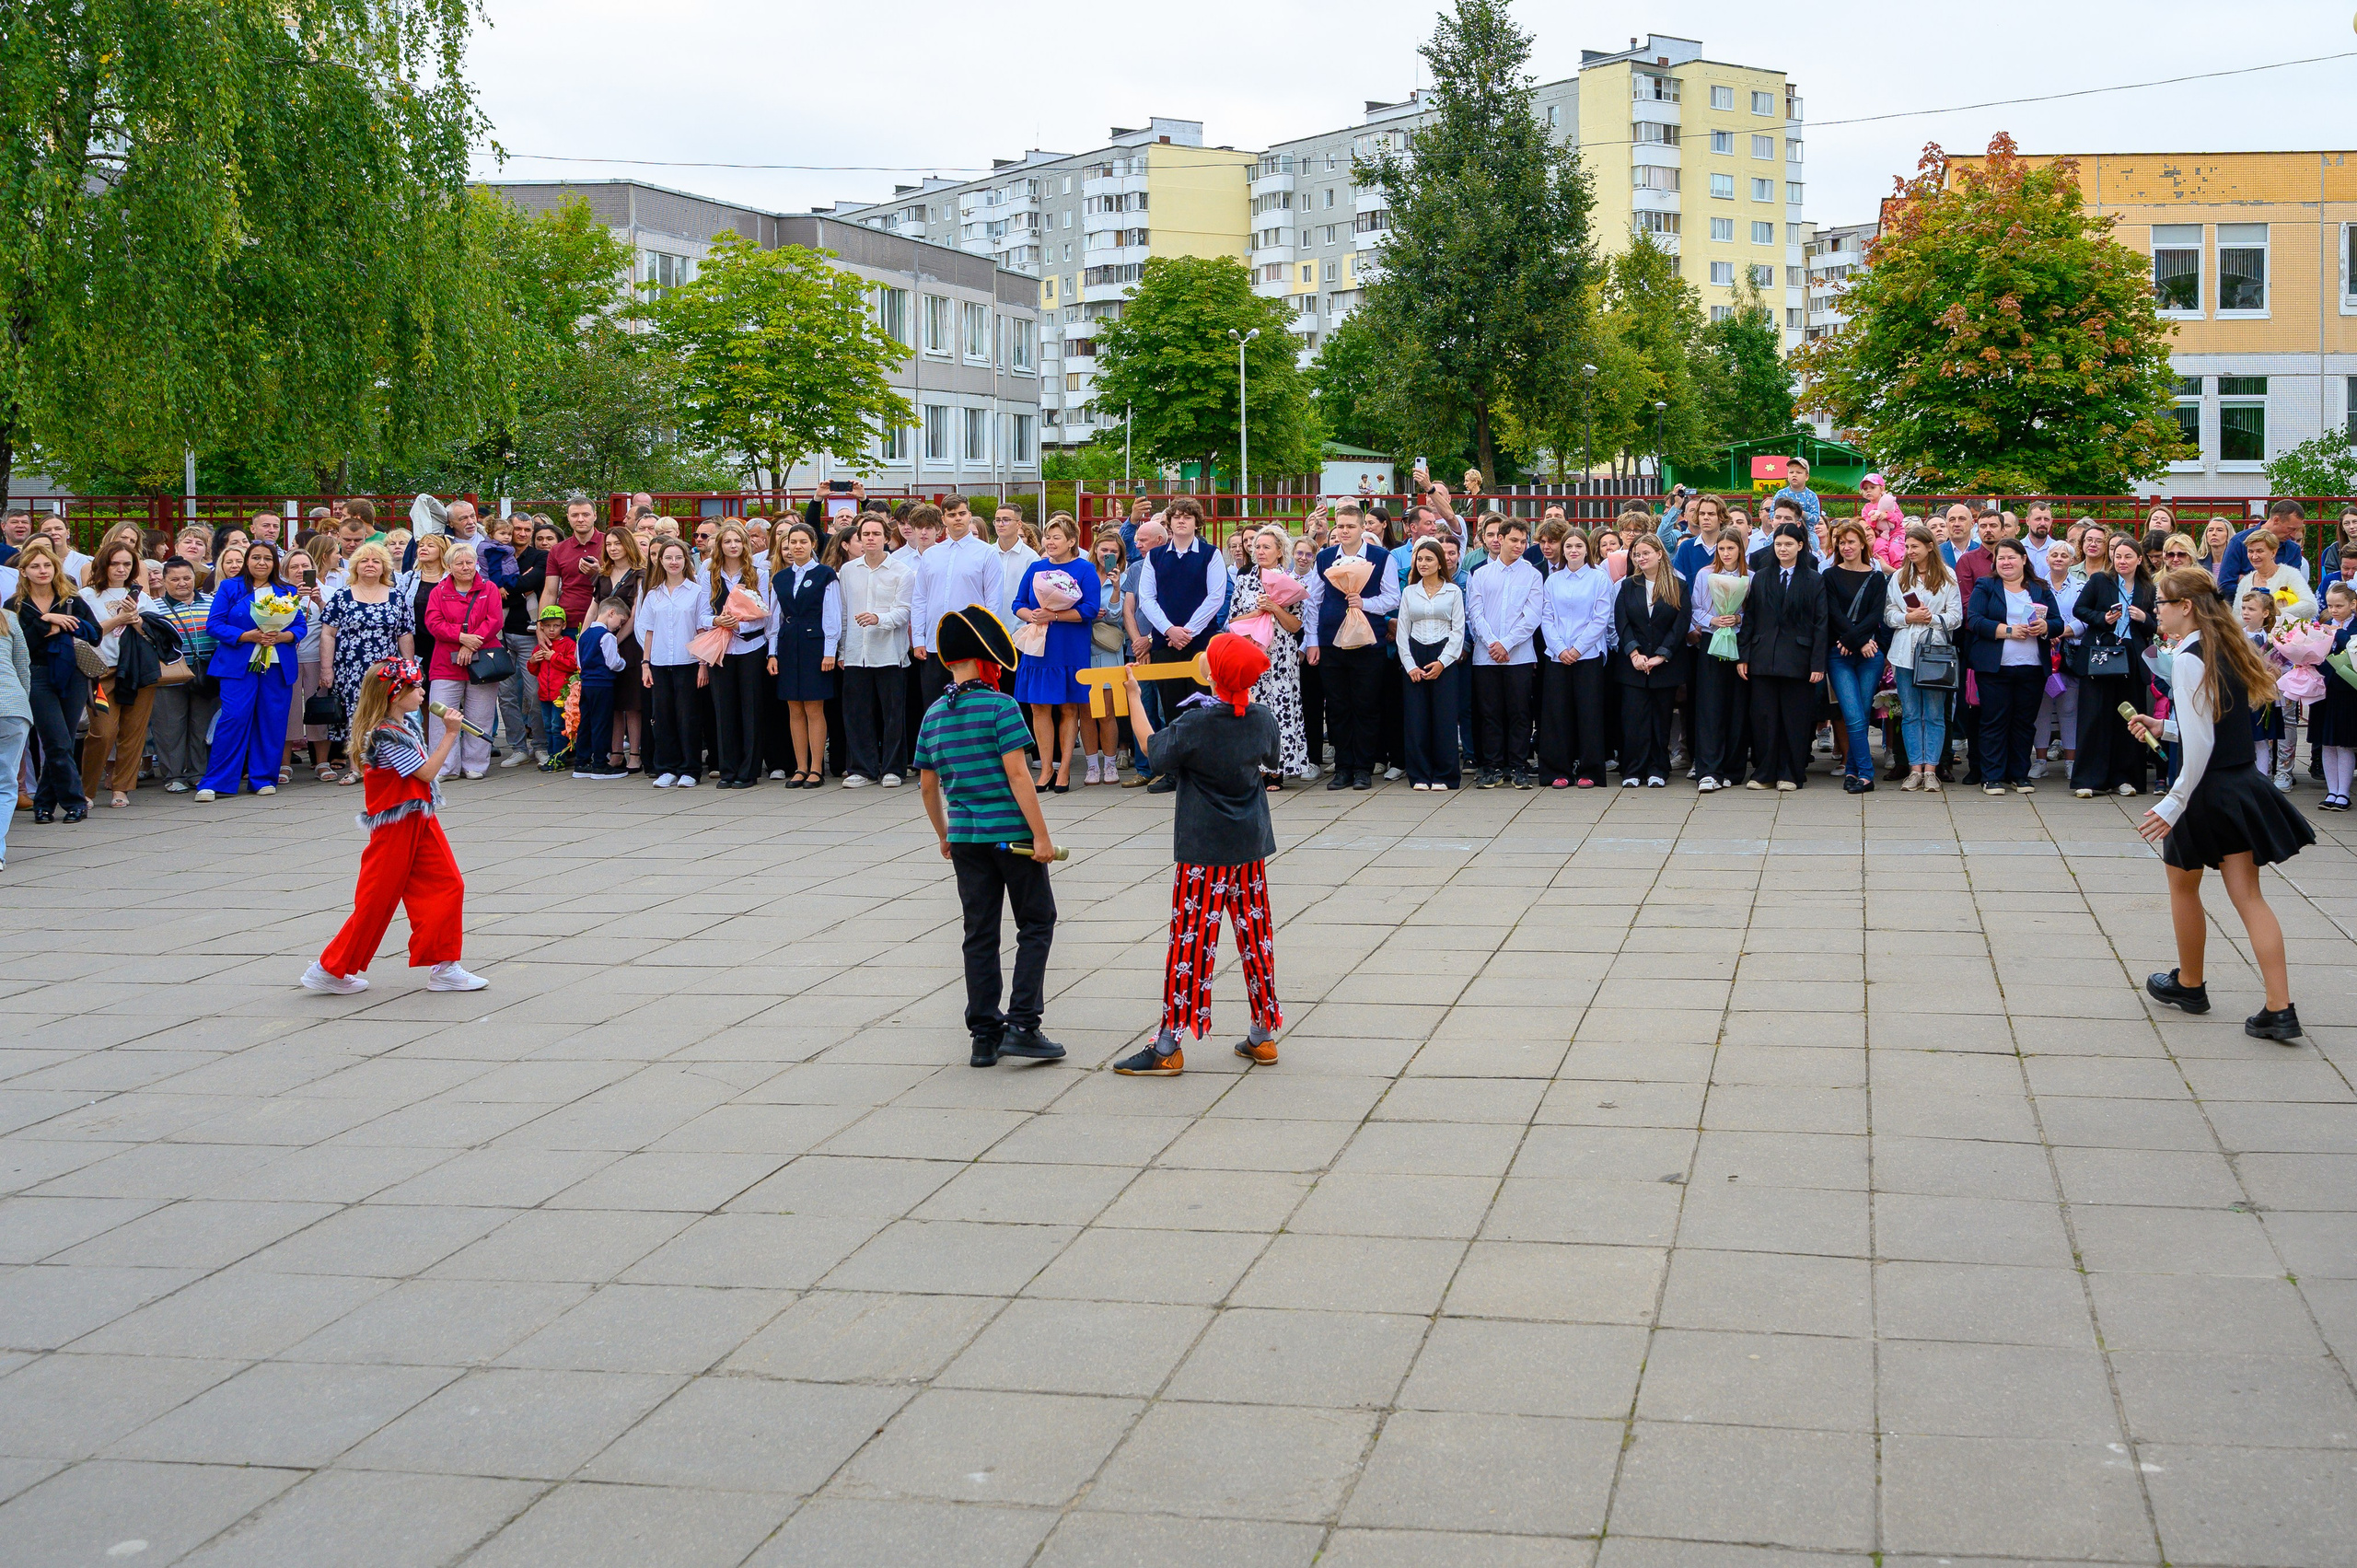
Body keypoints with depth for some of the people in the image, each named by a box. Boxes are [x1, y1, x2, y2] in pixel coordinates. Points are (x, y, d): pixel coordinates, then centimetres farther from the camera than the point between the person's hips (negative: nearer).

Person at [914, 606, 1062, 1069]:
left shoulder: (934, 715, 6)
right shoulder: (1001, 706, -11)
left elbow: (928, 786, 13)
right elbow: (1017, 774, -16)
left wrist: (944, 835, 27)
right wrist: (1041, 836, -14)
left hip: (965, 836, 5)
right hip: (1011, 834, -5)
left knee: (980, 935, 10)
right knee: (1037, 924, 7)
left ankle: (984, 1035, 11)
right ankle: (1021, 1025, -1)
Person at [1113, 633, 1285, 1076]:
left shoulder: (1195, 724, -17)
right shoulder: (1263, 720, -2)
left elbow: (1153, 746, -2)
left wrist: (1134, 698, 11)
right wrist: (1246, 695, 30)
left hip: (1202, 852, -5)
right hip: (1250, 849, 5)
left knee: (1189, 941, -2)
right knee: (1255, 937, 12)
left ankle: (1168, 1046, 1)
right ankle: (1262, 1035, 18)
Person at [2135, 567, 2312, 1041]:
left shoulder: (2189, 660, -17)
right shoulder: (2227, 651, 9)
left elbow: (2201, 744, -20)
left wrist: (2174, 803, -18)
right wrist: (2162, 728, 19)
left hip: (2208, 789, -8)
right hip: (2244, 784, 8)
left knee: (2183, 883, 15)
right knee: (2248, 895, 5)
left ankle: (2190, 984, 31)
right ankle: (2280, 1009, -2)